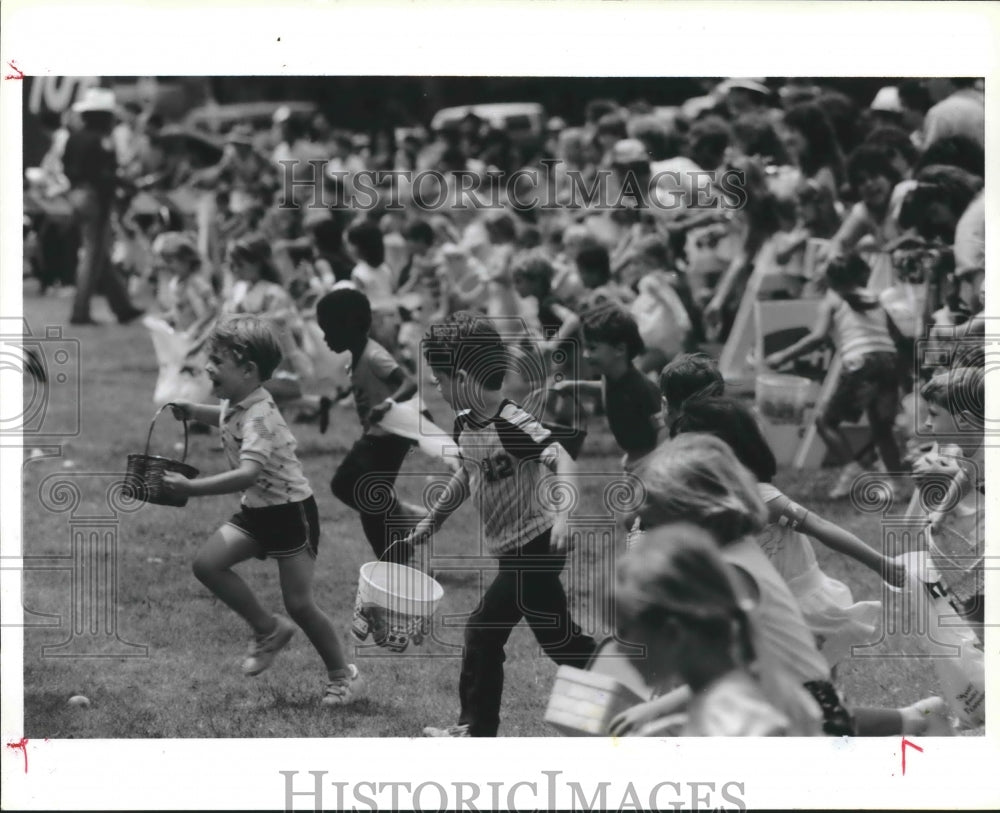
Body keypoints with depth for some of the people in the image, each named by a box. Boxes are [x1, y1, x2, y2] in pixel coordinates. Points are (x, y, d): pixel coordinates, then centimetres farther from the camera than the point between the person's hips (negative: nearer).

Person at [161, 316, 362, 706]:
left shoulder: (259, 417, -28)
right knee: (208, 563, -7)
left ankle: (343, 675, 15)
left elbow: (248, 473, -42)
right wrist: (194, 410, 12)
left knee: (299, 603, -5)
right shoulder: (236, 404, 1)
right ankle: (269, 629, 10)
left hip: (290, 511, -9)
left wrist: (192, 488, -48)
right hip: (256, 510, 9)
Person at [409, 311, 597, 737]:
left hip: (535, 547, -9)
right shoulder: (465, 425, 5)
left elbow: (563, 461, -32)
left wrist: (563, 514, -47)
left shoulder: (514, 425, -21)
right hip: (517, 553, 9)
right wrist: (431, 521, 31)